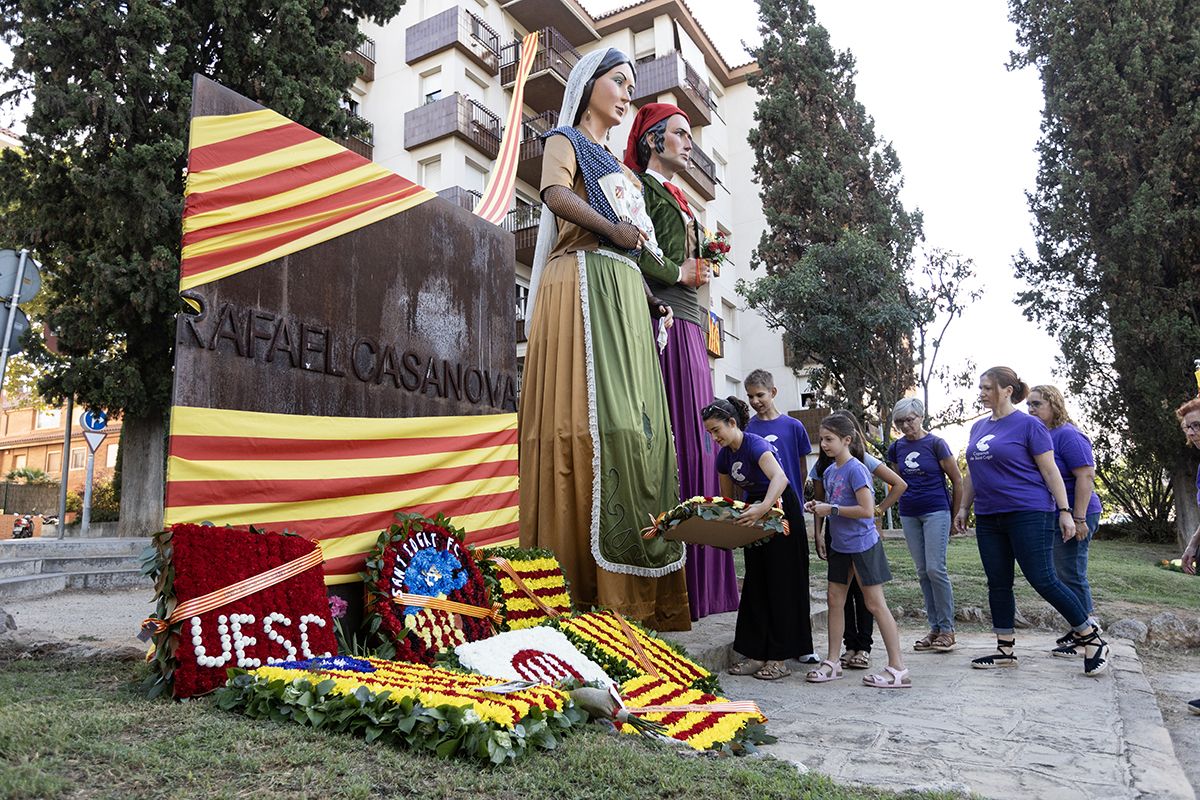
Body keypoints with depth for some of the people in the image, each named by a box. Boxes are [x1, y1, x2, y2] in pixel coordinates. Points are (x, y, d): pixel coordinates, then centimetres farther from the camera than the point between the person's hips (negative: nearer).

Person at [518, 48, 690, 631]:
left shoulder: (618, 168, 32)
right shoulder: (564, 141, 11)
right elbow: (554, 193, -13)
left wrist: (650, 299, 13)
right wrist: (611, 228, -18)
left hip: (623, 295, 7)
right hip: (583, 283, -7)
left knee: (637, 424, -2)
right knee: (596, 418, -18)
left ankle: (633, 585, 0)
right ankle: (589, 585, -16)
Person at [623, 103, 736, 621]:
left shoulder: (677, 199, 31)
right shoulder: (639, 184, 4)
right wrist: (680, 272, -5)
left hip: (689, 326, 9)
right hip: (663, 319, -9)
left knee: (695, 442, 3)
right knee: (673, 440, -15)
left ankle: (697, 575, 6)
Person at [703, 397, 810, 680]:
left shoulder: (755, 444, -23)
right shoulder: (723, 456, 2)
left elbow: (780, 479, -40)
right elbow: (727, 498, 12)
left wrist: (762, 509, -54)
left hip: (780, 511, -8)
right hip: (755, 516, 8)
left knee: (779, 584, -3)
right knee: (755, 585, 9)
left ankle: (780, 659, 5)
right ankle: (756, 655, 16)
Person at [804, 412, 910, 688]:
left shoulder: (856, 469, -17)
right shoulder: (829, 471, 8)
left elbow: (867, 510, -23)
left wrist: (832, 509, -20)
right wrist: (819, 507, 1)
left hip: (862, 544, -8)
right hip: (840, 545, 9)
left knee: (875, 604, -2)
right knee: (835, 601, 11)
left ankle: (898, 668, 8)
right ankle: (832, 662, 20)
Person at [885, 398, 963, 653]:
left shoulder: (936, 444, -6)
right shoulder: (896, 448, 7)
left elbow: (957, 480, -2)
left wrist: (956, 515, 0)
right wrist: (905, 503, 13)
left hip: (936, 511, -5)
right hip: (909, 515, 5)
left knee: (935, 569, -10)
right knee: (922, 572, 7)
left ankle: (947, 629, 2)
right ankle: (934, 628, 15)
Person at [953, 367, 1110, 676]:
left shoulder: (1028, 424, -6)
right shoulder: (978, 427, 13)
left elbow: (1050, 471, -7)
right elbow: (972, 473, 20)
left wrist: (1064, 511, -11)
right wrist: (963, 508, 17)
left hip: (1029, 515, -7)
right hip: (989, 519, 7)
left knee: (1043, 581, -6)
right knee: (998, 584, 9)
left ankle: (1093, 640, 11)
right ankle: (1005, 650, 18)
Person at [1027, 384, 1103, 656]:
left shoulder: (1068, 435, -14)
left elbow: (1086, 476, -20)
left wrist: (1079, 519, -23)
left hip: (1071, 515, -9)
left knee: (1071, 575, -3)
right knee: (1066, 575, 14)